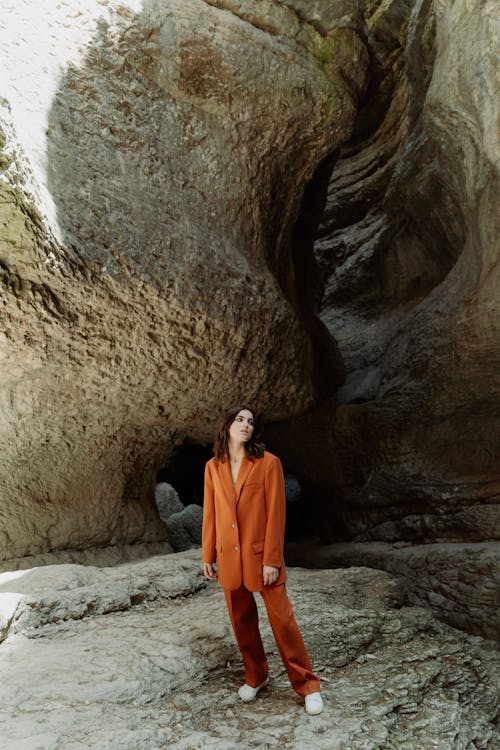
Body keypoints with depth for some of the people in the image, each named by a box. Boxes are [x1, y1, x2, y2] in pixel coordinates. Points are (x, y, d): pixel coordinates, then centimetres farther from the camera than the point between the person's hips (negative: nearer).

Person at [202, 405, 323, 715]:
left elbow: (276, 513, -11)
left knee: (282, 618, 2)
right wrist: (208, 556, 9)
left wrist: (272, 559, -13)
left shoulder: (268, 463, -10)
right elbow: (210, 513, 7)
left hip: (262, 555, -4)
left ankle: (308, 685, 19)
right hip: (229, 557, 4)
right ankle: (256, 676, 37)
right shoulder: (213, 467, 1)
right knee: (242, 620, 16)